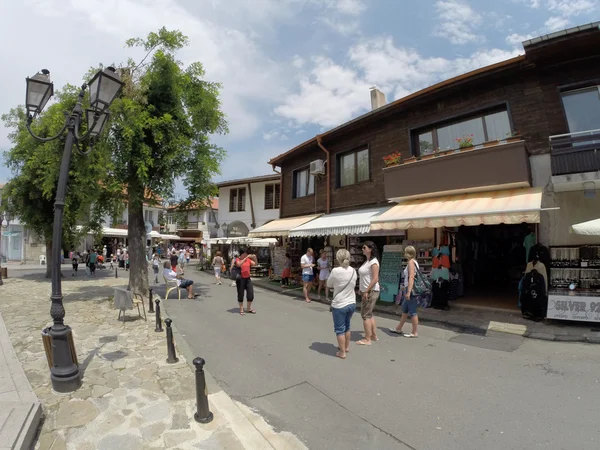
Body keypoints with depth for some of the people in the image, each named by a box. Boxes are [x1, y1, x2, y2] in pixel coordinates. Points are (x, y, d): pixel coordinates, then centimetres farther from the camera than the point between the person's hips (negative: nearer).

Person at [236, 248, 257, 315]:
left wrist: (255, 258, -13)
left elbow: (255, 264, 4)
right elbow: (239, 264, -27)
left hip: (248, 278, 5)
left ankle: (248, 309, 21)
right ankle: (241, 310, 15)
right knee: (240, 294, 3)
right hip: (240, 279, -5)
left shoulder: (248, 259, 8)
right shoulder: (237, 260, -6)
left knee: (251, 293, 5)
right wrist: (246, 257, -29)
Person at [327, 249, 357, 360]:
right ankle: (346, 347, 38)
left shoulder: (336, 271, -18)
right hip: (352, 303, 6)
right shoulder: (353, 271, -1)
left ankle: (342, 352, 18)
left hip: (339, 305, -6)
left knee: (339, 329, 9)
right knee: (347, 326, 24)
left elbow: (329, 285, -4)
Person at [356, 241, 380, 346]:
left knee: (365, 315, -3)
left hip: (371, 291, -10)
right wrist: (361, 289, 15)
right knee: (369, 314, 17)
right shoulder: (367, 261, 11)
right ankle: (374, 335, 28)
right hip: (366, 291, 10)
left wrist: (366, 291, -21)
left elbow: (375, 279, -22)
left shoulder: (373, 262, -17)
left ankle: (367, 339, 7)